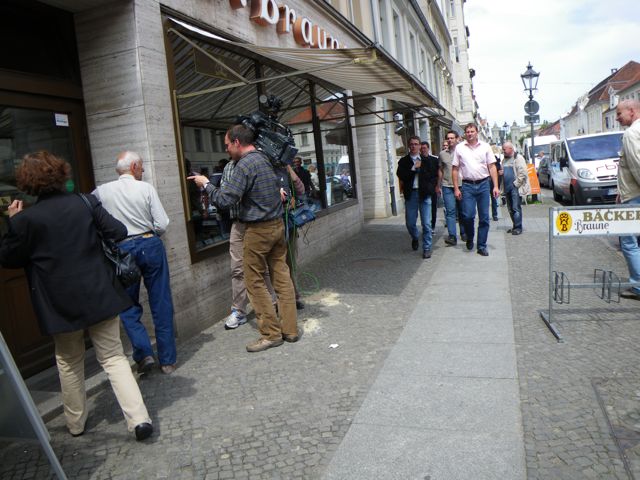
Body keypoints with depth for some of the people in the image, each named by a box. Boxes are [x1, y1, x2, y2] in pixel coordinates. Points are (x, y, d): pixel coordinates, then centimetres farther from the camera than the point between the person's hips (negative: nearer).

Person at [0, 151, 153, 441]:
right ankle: (139, 418, 1)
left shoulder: (25, 219, -10)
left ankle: (76, 423, 34)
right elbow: (118, 232, -3)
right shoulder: (86, 203, -6)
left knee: (69, 362, 20)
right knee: (113, 357, 9)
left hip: (61, 303, -1)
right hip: (100, 296, 1)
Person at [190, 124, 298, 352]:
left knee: (255, 282, 2)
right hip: (278, 224, 8)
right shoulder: (267, 160, 10)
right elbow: (284, 182, 22)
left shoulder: (245, 165, -15)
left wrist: (205, 184, -5)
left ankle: (271, 333, 7)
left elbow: (225, 200, -18)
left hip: (258, 230, -8)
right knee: (282, 277, 9)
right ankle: (290, 329, 15)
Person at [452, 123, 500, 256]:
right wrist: (456, 188, -2)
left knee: (484, 217, 3)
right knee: (468, 215, -11)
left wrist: (496, 186, -3)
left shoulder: (485, 146, 6)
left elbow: (492, 167, 5)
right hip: (467, 185, -1)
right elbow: (455, 169, 5)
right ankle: (469, 238, 17)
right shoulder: (459, 148, 4)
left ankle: (482, 246, 13)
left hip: (483, 185, 1)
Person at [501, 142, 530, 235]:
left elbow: (522, 173, -14)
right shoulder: (504, 159, 17)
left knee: (516, 208, -8)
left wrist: (516, 184, -15)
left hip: (515, 187, -8)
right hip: (507, 187, 8)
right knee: (510, 208, 11)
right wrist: (501, 172, 7)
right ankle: (515, 226, 19)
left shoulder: (518, 158, -8)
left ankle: (518, 227, -3)